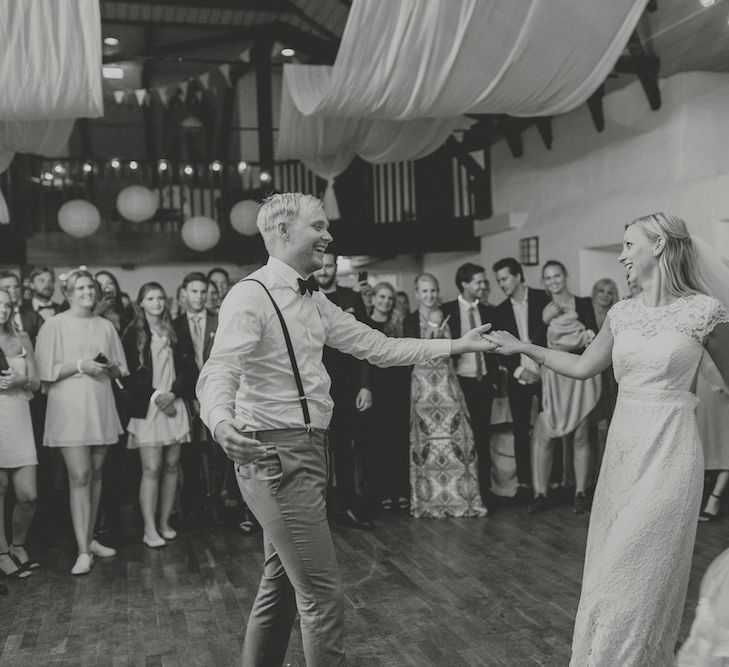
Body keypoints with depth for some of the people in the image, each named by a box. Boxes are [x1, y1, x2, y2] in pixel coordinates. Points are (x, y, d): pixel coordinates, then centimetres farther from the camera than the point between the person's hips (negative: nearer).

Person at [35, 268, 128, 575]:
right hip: (69, 409, -4)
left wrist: (110, 367, -5)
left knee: (95, 474, 9)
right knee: (79, 476, -8)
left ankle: (89, 539, 22)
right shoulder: (54, 325, -1)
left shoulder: (106, 326, 12)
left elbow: (120, 370, 16)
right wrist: (79, 365, -15)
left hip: (101, 408, 5)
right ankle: (83, 552, -5)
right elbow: (47, 371, -6)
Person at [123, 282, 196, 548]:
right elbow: (128, 375, -3)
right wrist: (155, 396, -10)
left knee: (171, 466, 5)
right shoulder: (132, 334, 2)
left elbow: (189, 368, 8)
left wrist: (173, 393, -7)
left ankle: (164, 523, 16)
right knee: (151, 469, -7)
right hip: (146, 409, -3)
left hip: (174, 406, 4)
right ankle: (150, 529, 0)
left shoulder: (175, 333, 12)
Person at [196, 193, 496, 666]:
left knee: (281, 583, 19)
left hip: (307, 449, 9)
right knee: (323, 592, -4)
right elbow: (220, 371, -27)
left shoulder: (315, 301, 13)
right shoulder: (252, 295, -14)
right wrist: (221, 421, -49)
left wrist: (455, 346, 8)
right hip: (277, 453, -9)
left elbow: (377, 346, 12)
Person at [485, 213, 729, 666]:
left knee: (640, 565, 0)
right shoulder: (623, 313, 6)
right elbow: (583, 367, 14)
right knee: (610, 560, 12)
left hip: (669, 447, -5)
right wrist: (524, 347, 7)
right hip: (623, 445, 6)